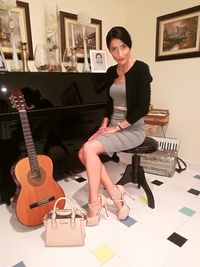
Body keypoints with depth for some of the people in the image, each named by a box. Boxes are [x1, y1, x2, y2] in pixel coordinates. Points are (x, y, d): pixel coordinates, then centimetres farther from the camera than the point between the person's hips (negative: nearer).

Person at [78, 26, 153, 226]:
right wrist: (104, 125, 2)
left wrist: (116, 127, -17)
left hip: (132, 129, -7)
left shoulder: (141, 69, -11)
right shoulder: (111, 72, 10)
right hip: (113, 126, 7)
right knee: (83, 153, -14)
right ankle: (116, 194, -6)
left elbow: (142, 108, -18)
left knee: (89, 149, -25)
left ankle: (94, 207, -10)